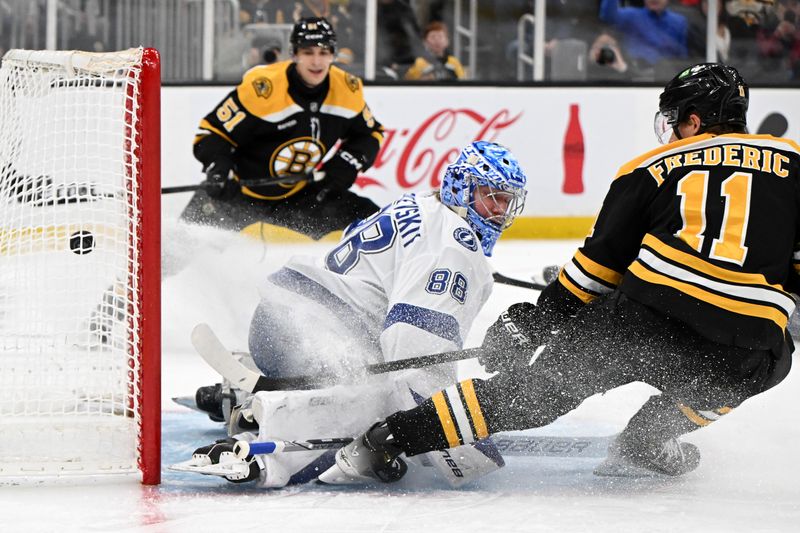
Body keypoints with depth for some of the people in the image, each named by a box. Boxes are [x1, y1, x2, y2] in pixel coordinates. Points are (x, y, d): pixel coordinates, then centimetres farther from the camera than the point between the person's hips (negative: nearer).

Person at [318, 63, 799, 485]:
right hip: (742, 355, 0)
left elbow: (600, 262, 15)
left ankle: (382, 443, 3)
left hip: (645, 314, 1)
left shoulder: (652, 168, 17)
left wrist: (538, 320, 23)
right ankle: (648, 441, 21)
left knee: (535, 389, 11)